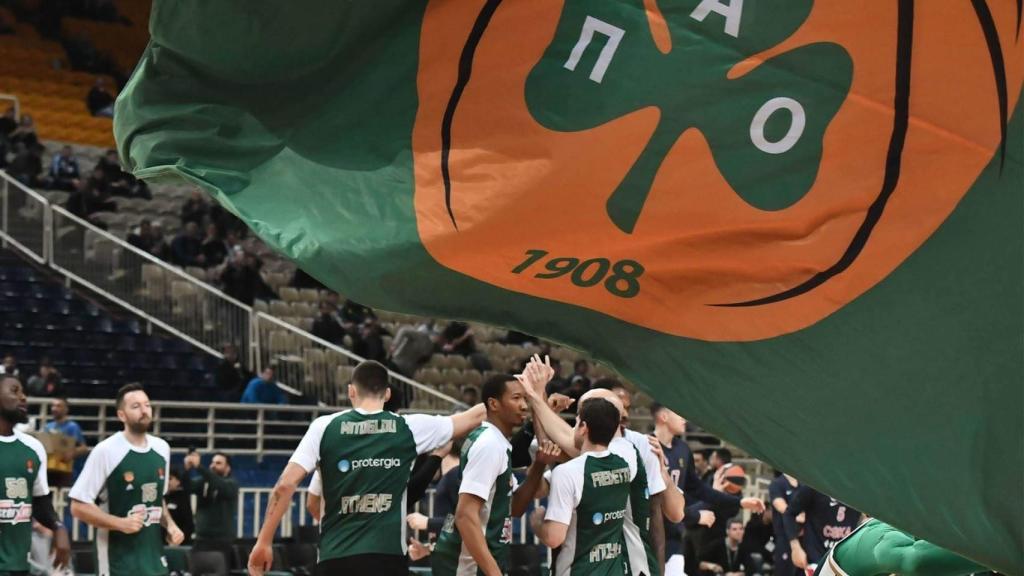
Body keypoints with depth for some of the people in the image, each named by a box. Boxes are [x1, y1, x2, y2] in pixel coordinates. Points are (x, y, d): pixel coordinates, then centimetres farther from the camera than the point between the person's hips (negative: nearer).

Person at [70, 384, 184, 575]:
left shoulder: (161, 449, 8)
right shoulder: (106, 451, -13)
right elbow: (78, 506, -13)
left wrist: (169, 524, 5)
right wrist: (120, 523, -22)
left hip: (153, 556, 7)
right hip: (118, 560, -7)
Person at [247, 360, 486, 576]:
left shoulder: (324, 427, 4)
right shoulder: (408, 428, 5)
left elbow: (285, 485, -3)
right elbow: (474, 416, 19)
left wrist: (264, 542, 2)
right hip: (386, 556, -1)